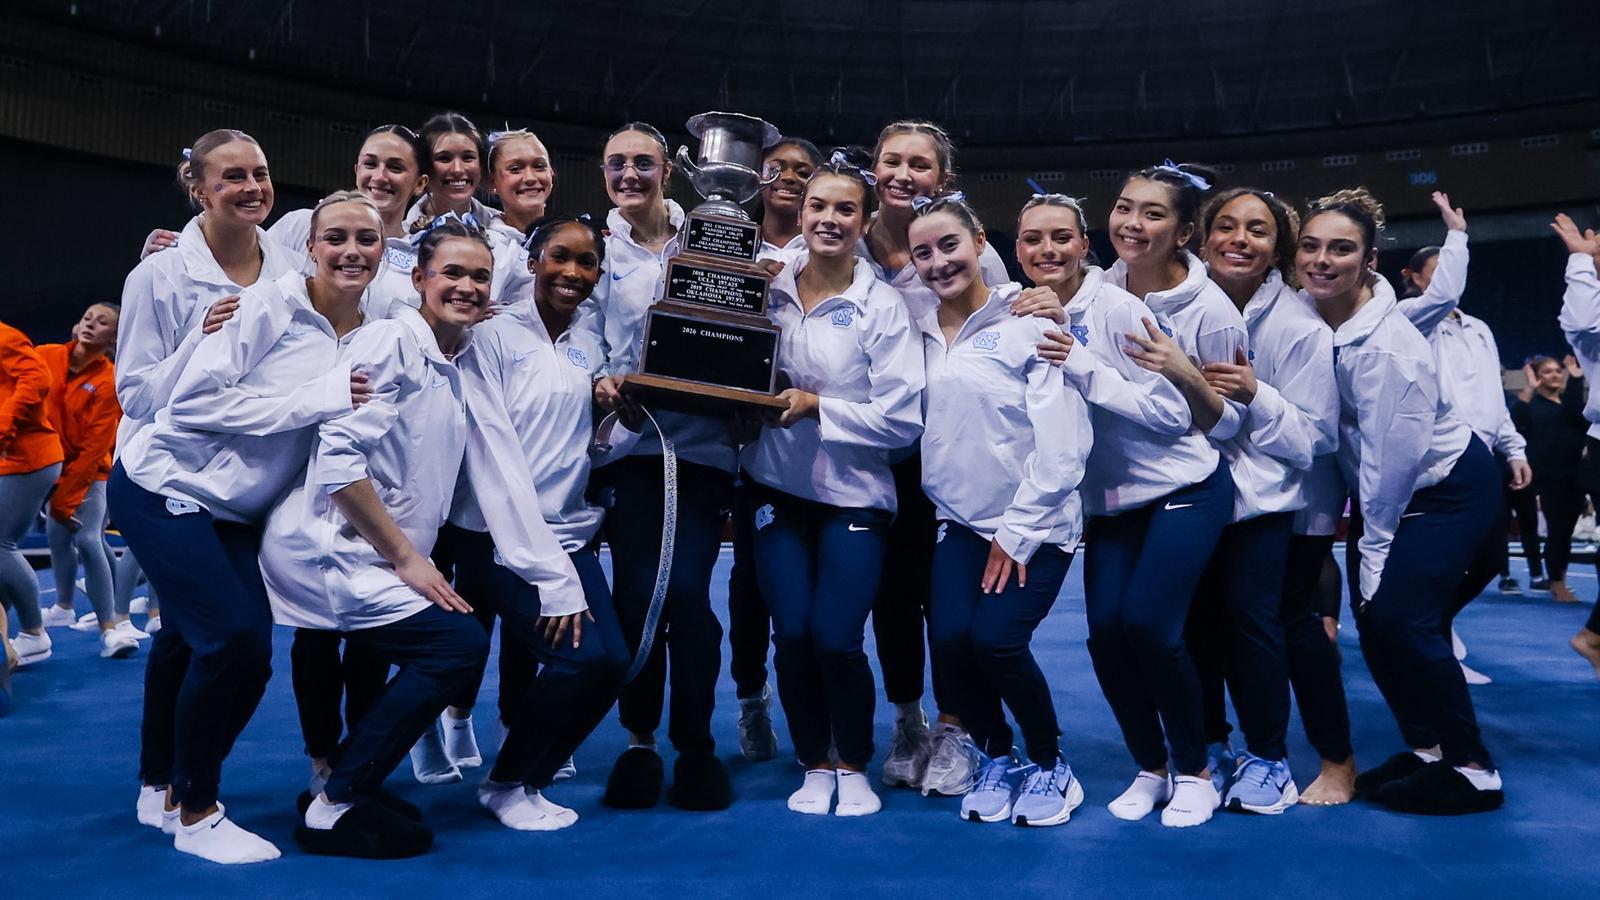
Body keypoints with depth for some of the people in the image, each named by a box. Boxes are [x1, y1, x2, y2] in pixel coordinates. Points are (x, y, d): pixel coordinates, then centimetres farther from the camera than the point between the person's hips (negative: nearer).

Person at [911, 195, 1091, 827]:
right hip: (961, 521, 4)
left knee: (996, 639, -19)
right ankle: (998, 758, 16)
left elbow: (1063, 441, -13)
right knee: (949, 639, -14)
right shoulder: (918, 335, 6)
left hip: (1035, 525, -4)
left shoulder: (1029, 322, -8)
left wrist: (1018, 532, -12)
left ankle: (1049, 765, 10)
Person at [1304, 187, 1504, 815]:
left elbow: (1392, 458, -25)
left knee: (1399, 614, -16)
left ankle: (1471, 771, -2)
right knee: (1373, 616, 3)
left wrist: (1374, 545, -15)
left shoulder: (1386, 350, -30)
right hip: (1380, 491, 7)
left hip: (1447, 488, -7)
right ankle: (1427, 747, 19)